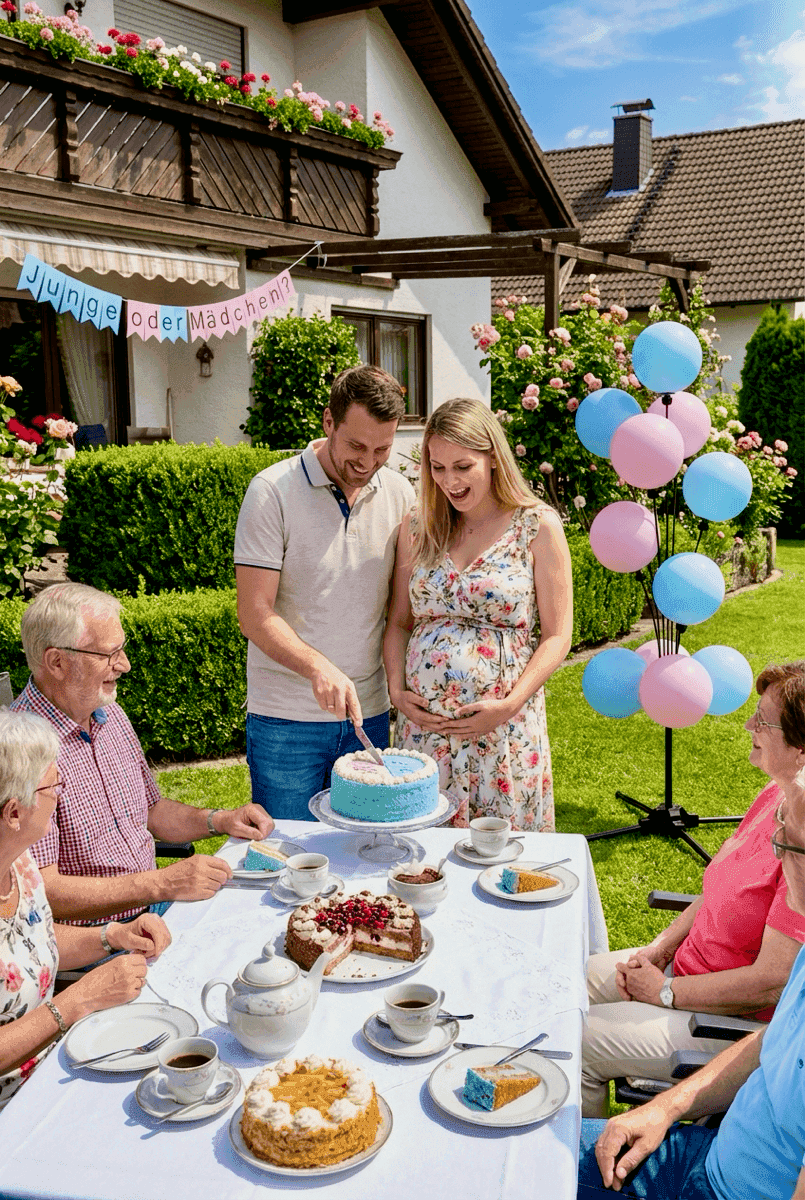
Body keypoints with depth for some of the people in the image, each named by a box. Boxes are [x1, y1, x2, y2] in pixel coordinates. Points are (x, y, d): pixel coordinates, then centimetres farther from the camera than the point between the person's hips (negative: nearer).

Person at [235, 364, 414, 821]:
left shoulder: (400, 494, 3)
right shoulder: (273, 491, -9)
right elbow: (255, 614, -13)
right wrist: (317, 667, -28)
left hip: (369, 713, 4)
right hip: (286, 719, -4)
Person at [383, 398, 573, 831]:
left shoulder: (538, 527, -2)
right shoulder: (417, 528, 8)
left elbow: (557, 636, -3)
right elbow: (399, 621, 13)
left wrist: (510, 705, -12)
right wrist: (396, 689, -2)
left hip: (505, 728, -3)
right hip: (423, 724, 3)